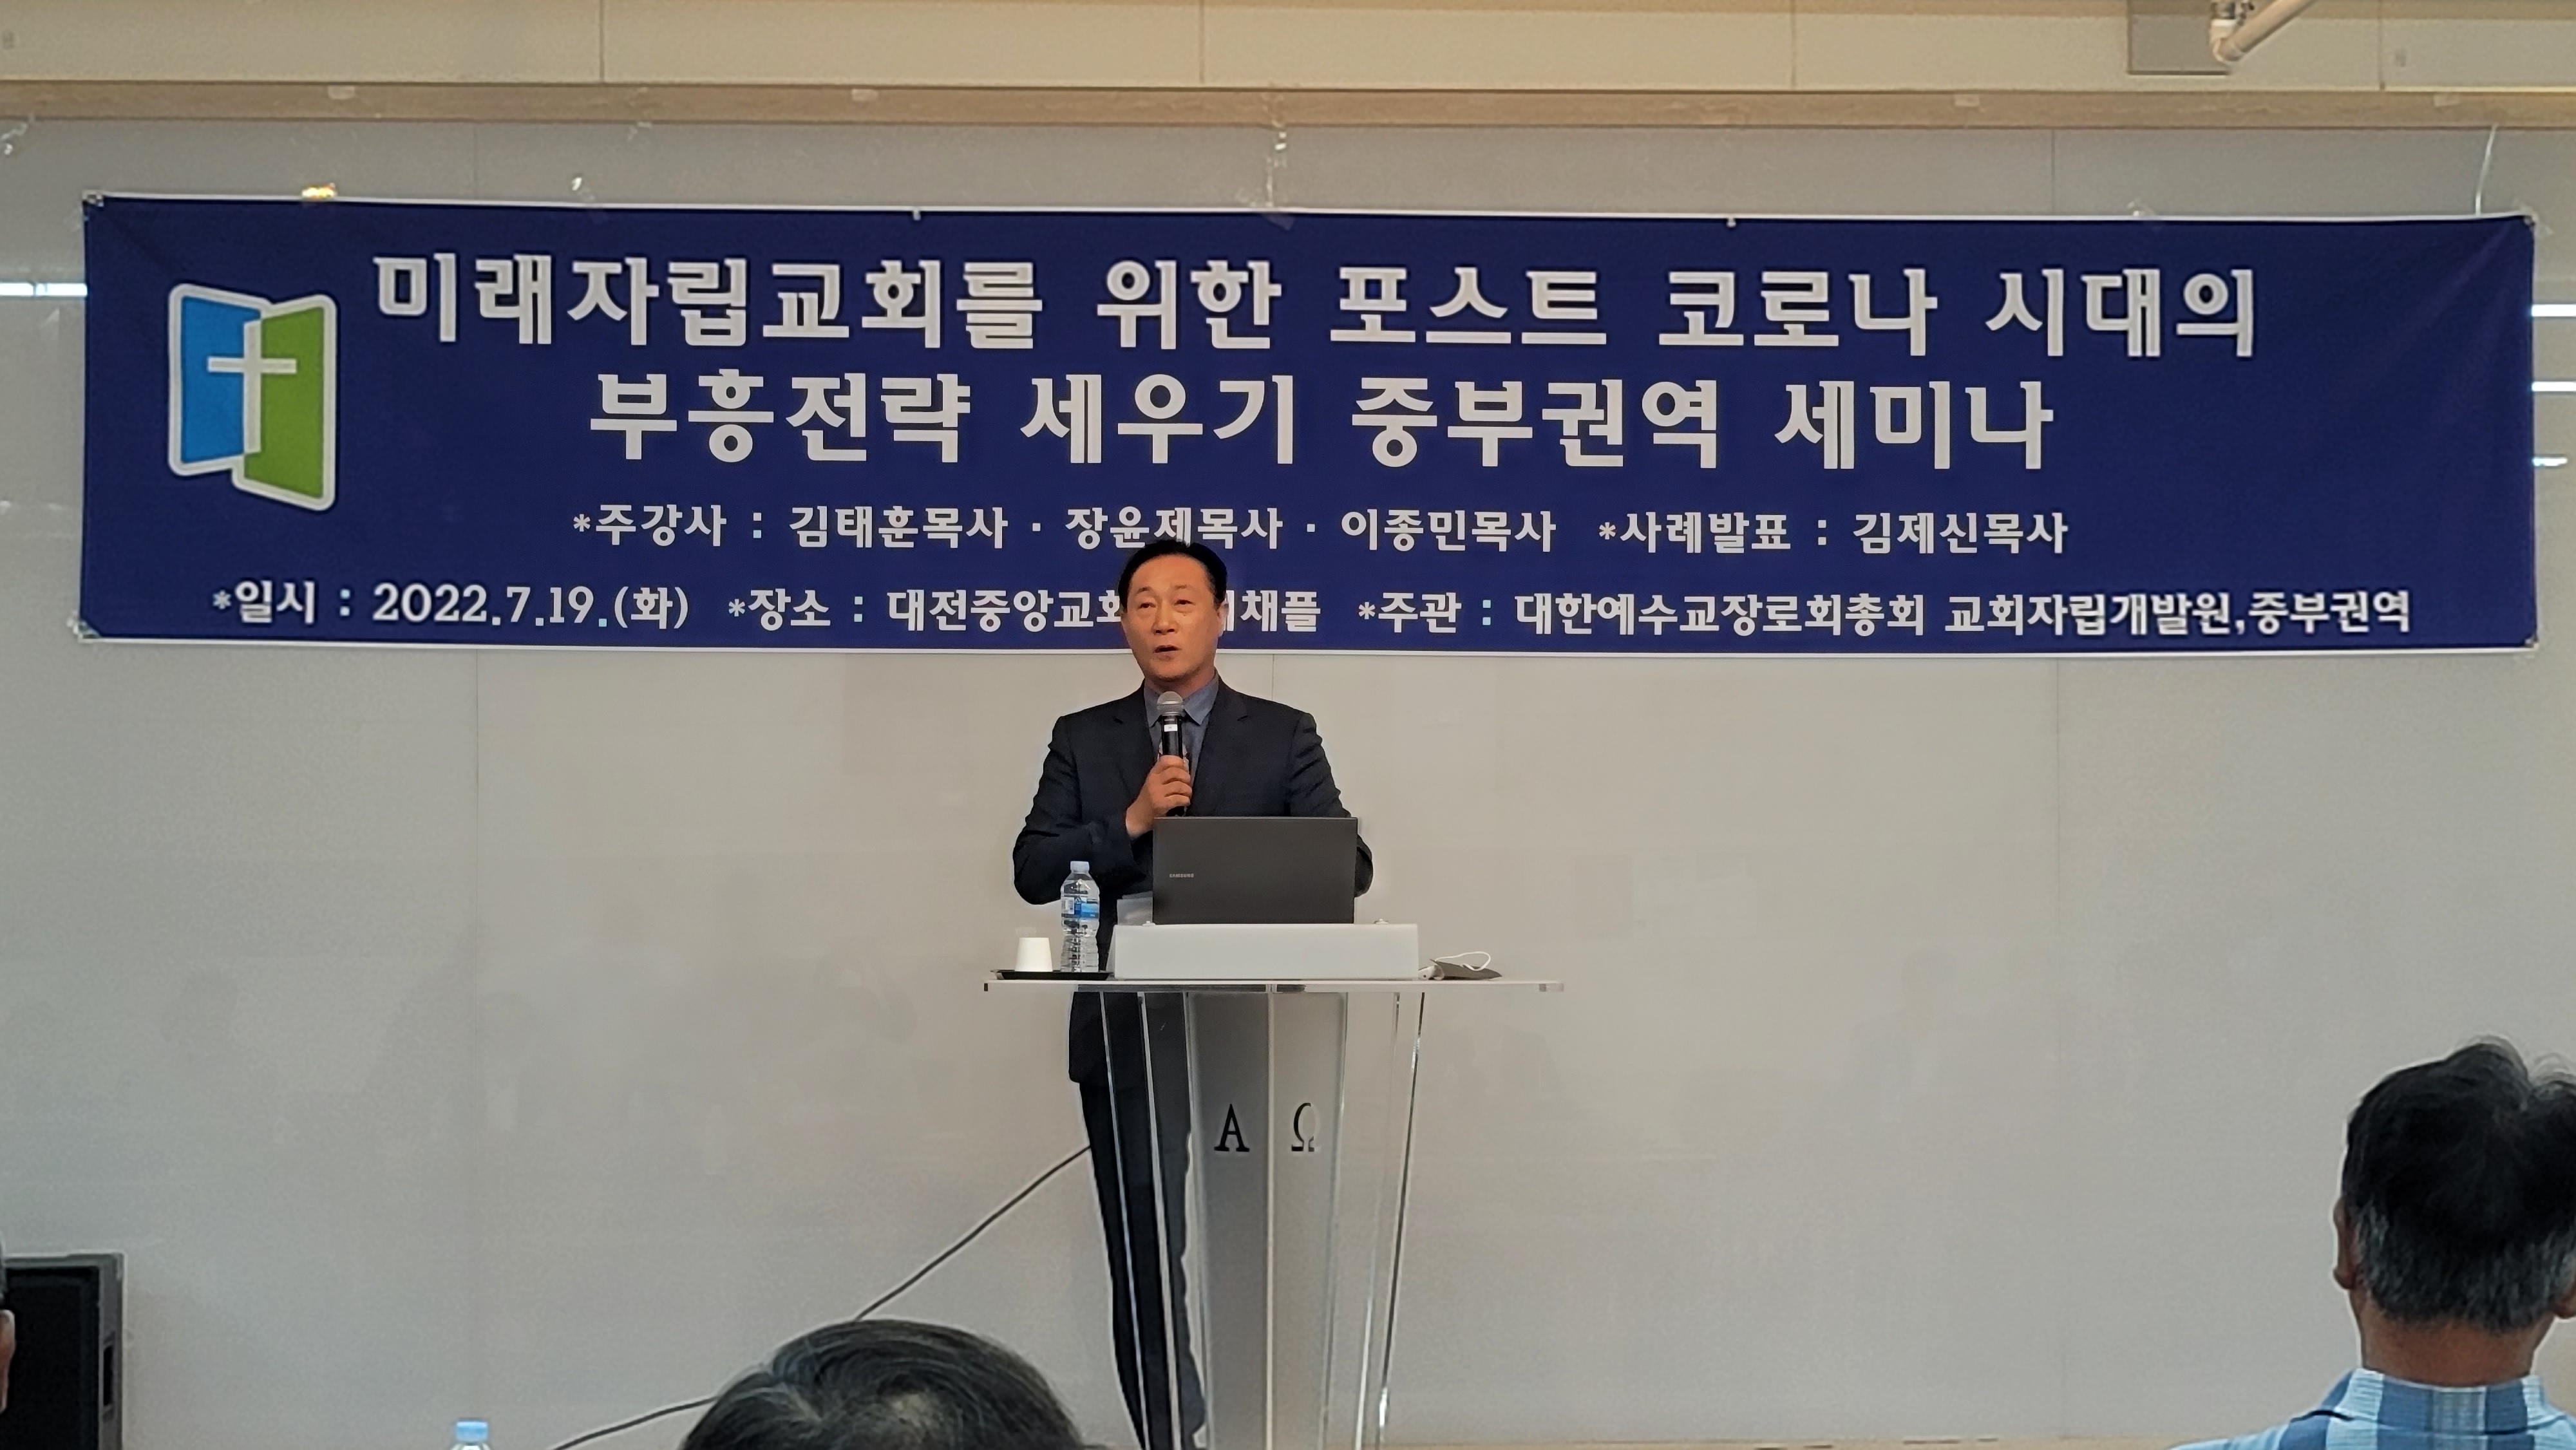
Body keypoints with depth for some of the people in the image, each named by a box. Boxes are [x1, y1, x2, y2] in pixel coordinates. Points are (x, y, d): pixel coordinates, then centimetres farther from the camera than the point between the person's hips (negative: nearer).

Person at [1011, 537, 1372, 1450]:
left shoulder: (1283, 736, 7)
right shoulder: (1083, 740, 10)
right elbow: (1033, 872, 0)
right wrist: (1130, 822, -13)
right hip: (1129, 1031, 1)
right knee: (1146, 1257, 0)